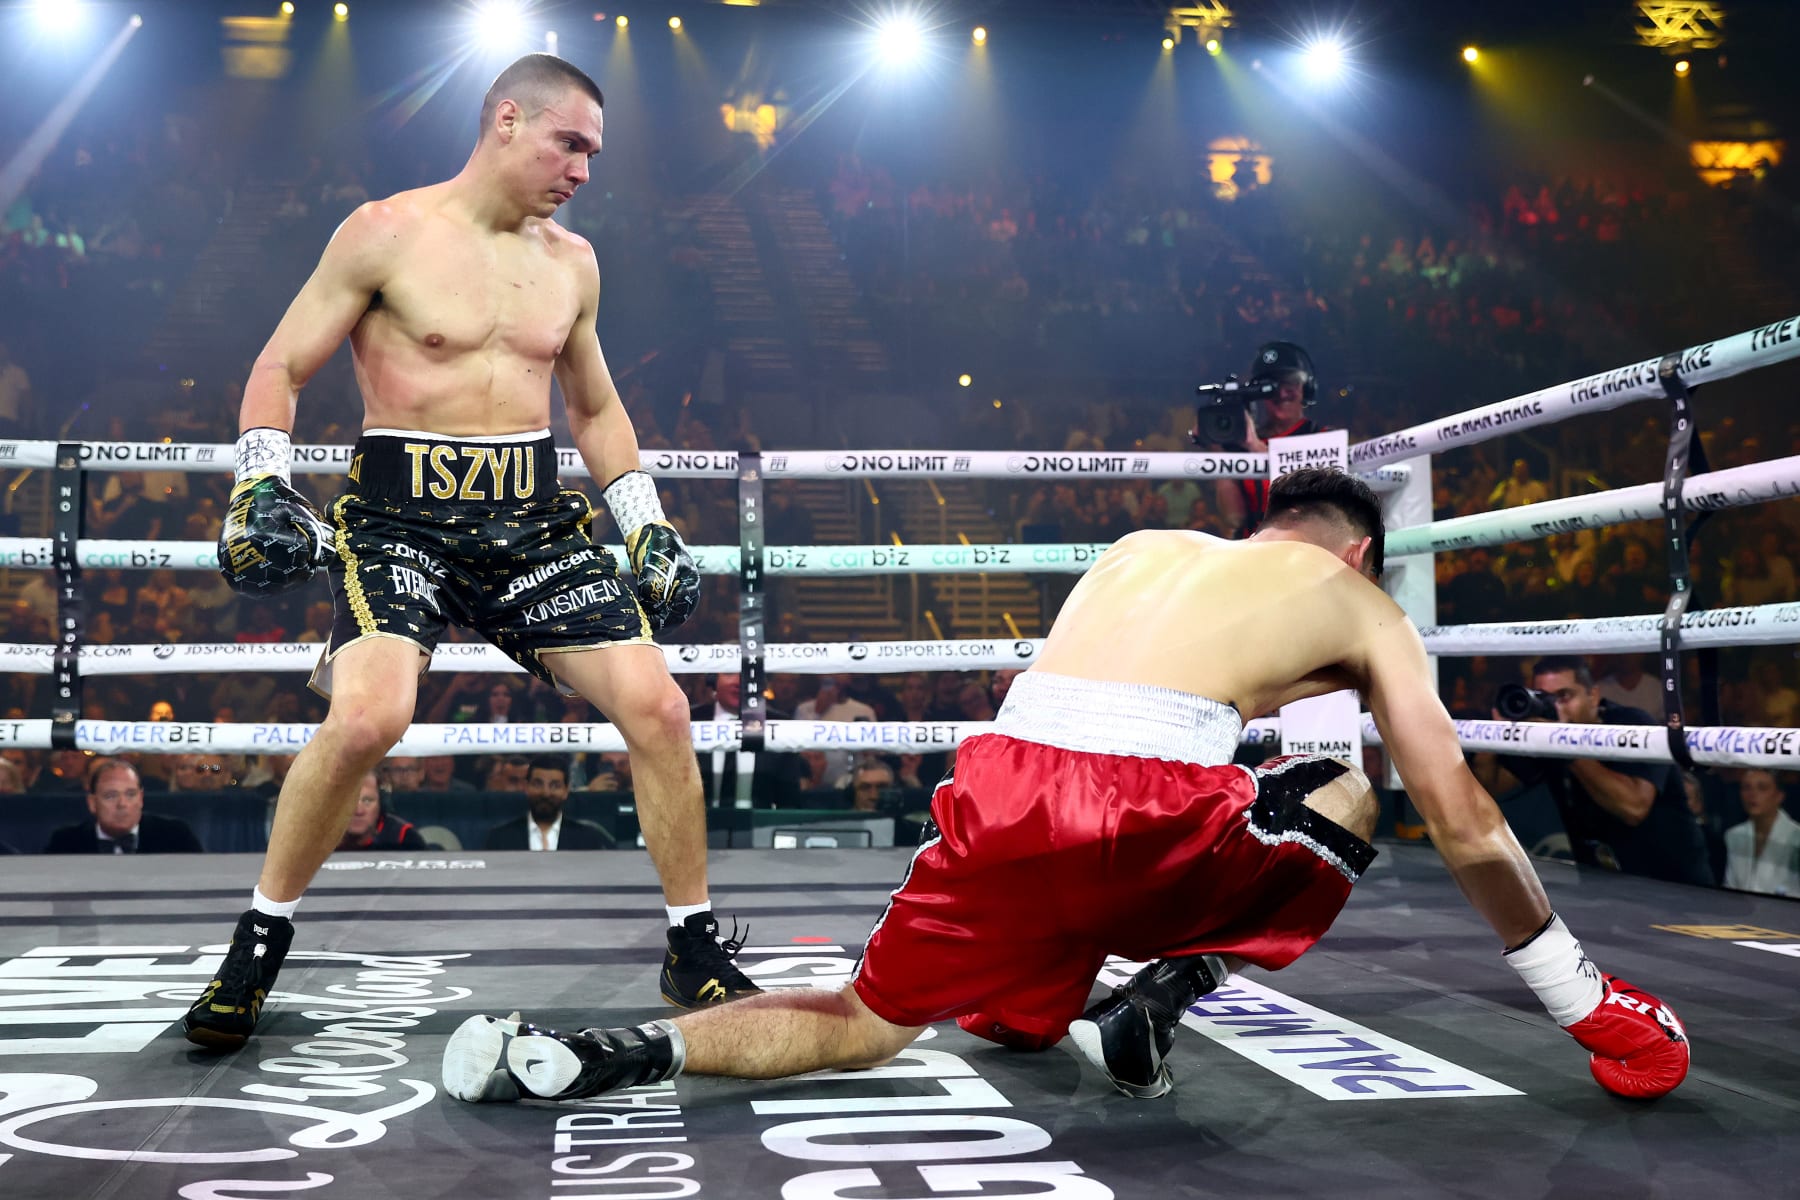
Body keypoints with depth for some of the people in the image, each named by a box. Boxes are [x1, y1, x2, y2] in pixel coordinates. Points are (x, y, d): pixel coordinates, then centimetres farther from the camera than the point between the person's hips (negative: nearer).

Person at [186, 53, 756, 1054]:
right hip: (401, 519, -4)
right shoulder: (386, 235, -2)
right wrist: (264, 484, -15)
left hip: (535, 521, 5)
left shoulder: (572, 261, 12)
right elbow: (281, 370, 1)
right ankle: (261, 943, -2)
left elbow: (596, 409, 23)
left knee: (657, 705, -9)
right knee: (369, 717, -27)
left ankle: (697, 950, 8)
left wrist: (649, 529, 15)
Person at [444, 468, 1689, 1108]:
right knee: (1341, 801, 26)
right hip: (1143, 815, -4)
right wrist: (1590, 1005, 29)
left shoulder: (1143, 546, 32)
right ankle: (1157, 1000, 7)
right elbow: (1467, 826, 20)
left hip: (995, 794, 4)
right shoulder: (1361, 602, 20)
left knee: (861, 1027, 25)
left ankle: (595, 1054, 2)